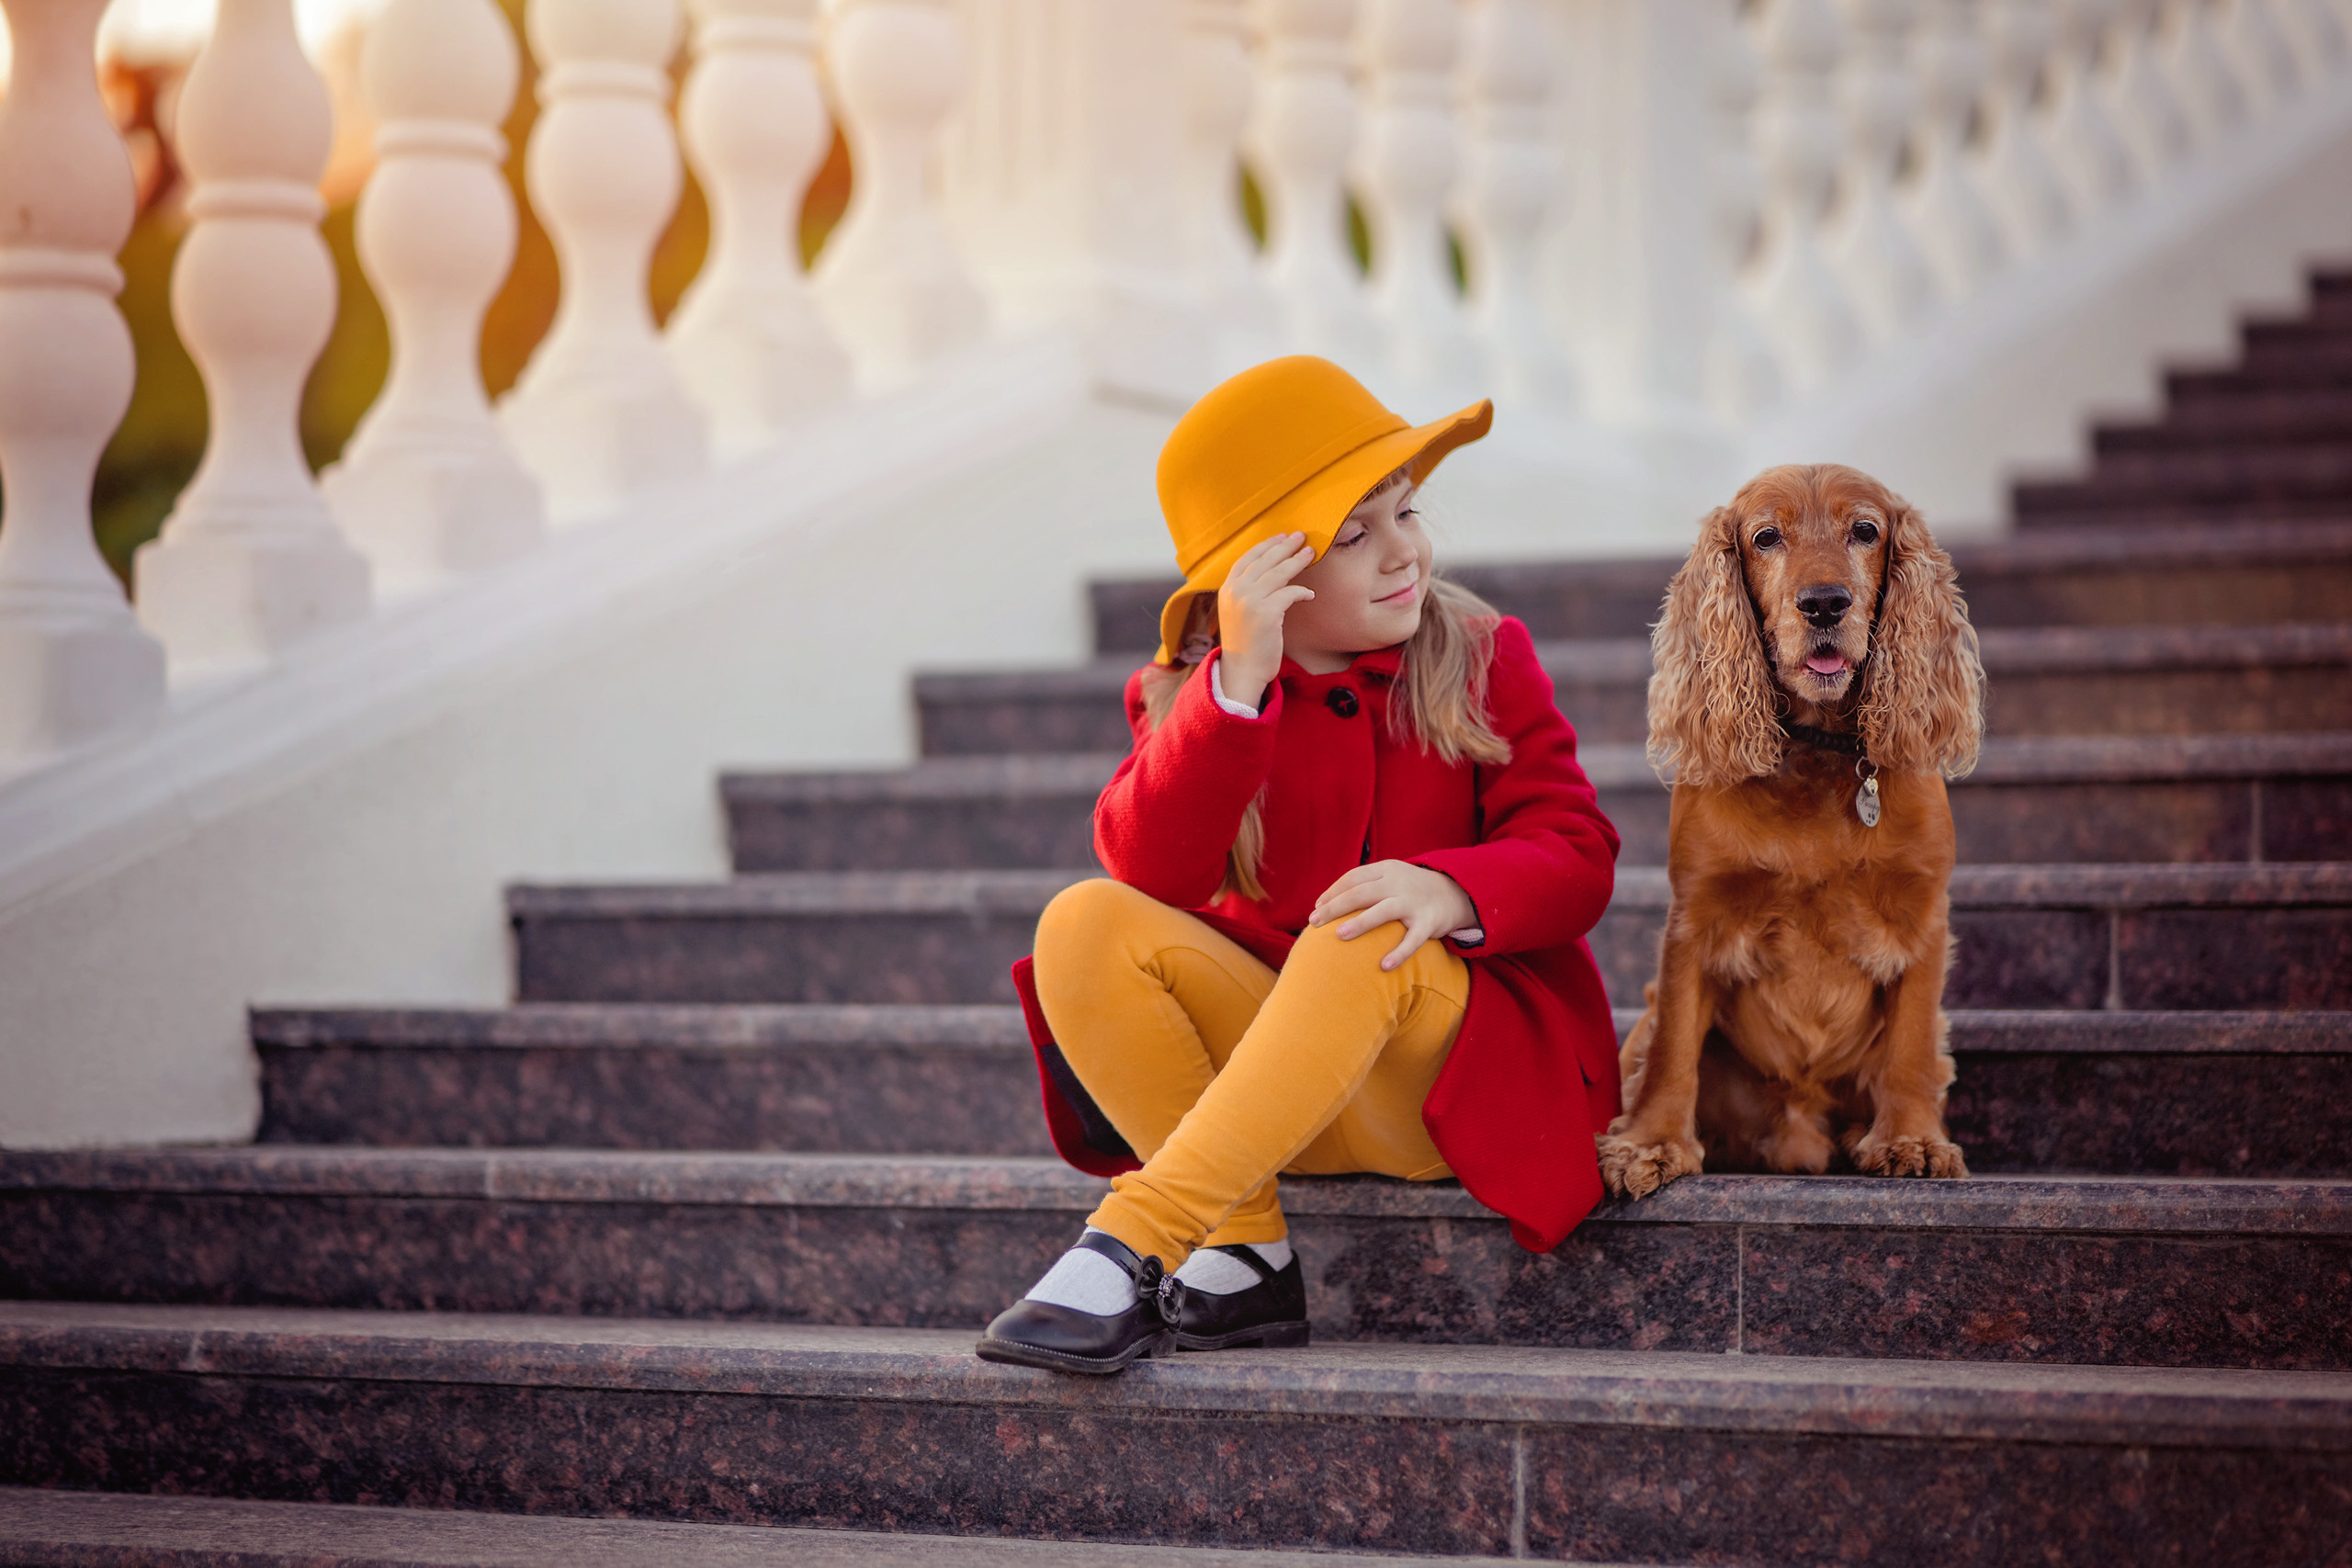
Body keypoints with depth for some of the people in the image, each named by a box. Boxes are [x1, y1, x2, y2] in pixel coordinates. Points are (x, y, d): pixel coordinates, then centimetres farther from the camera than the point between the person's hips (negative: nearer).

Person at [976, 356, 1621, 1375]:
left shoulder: (1482, 659, 4)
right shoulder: (1184, 693, 4)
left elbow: (1575, 859, -7)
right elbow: (1149, 874, -16)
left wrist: (1447, 888, -30)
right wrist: (1239, 682, -26)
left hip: (1471, 1065, -2)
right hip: (1269, 1065, 2)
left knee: (1367, 934, -35)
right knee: (1085, 923, -21)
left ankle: (1131, 1240, -40)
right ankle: (1247, 1256, -24)